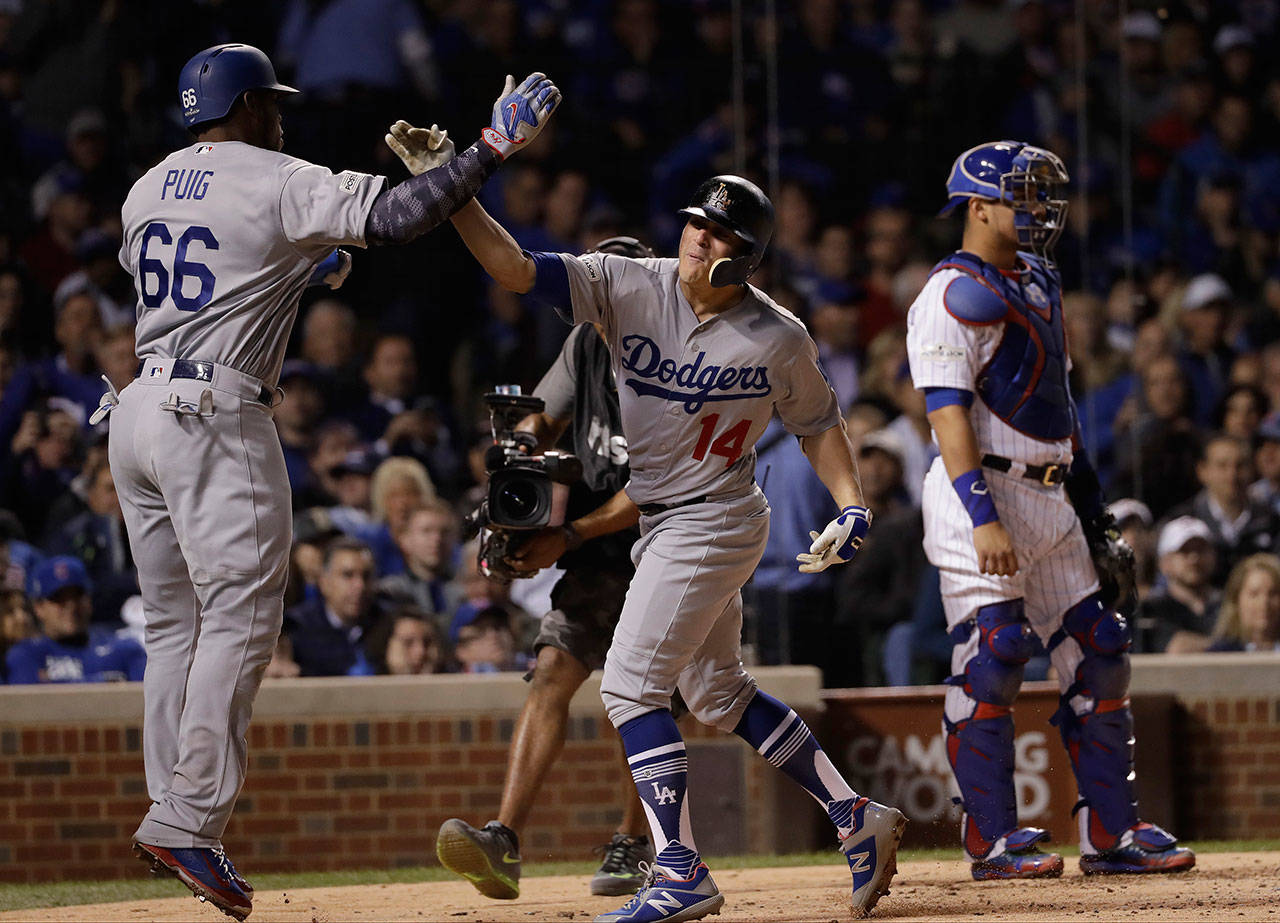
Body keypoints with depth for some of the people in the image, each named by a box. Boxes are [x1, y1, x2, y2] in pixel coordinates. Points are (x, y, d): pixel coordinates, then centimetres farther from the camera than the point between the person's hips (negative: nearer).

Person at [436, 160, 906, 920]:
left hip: (716, 522, -6)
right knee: (718, 693, 15)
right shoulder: (629, 287, -6)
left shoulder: (780, 337, -10)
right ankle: (856, 818, 27)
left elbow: (817, 422, 6)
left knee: (631, 683, -16)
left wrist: (851, 507, -6)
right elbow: (515, 269, -14)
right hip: (657, 520, 6)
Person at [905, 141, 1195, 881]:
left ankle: (1113, 833, 12)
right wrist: (983, 516, -28)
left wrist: (1087, 489, 22)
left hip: (1047, 502, 9)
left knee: (1099, 655, 7)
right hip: (983, 492, -9)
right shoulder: (957, 294, -11)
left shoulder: (1038, 284, 18)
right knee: (991, 662, -10)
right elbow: (948, 410, -19)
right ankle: (993, 839, -4)